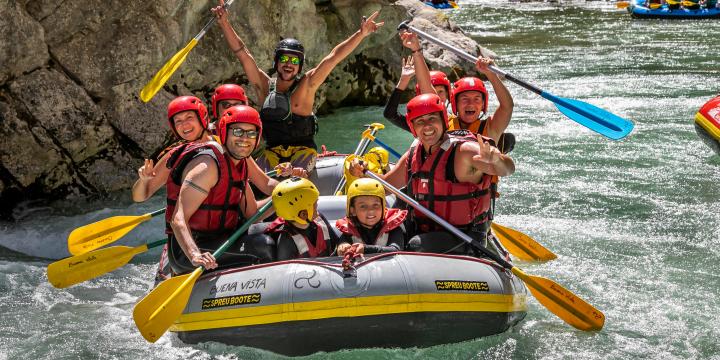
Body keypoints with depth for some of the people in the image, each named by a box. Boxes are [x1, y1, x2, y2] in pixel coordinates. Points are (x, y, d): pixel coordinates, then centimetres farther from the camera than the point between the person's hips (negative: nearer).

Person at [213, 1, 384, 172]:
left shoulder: (306, 85, -3)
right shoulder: (264, 86, 3)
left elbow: (334, 57, -10)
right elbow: (242, 53, 0)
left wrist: (361, 33, -15)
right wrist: (224, 23, -8)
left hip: (303, 149, -3)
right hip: (272, 151, 3)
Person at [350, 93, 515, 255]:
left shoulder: (463, 150, -14)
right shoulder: (413, 155, 7)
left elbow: (507, 168, -26)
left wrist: (495, 160, -50)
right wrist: (363, 173, 0)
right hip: (424, 235, 7)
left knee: (416, 246, -30)